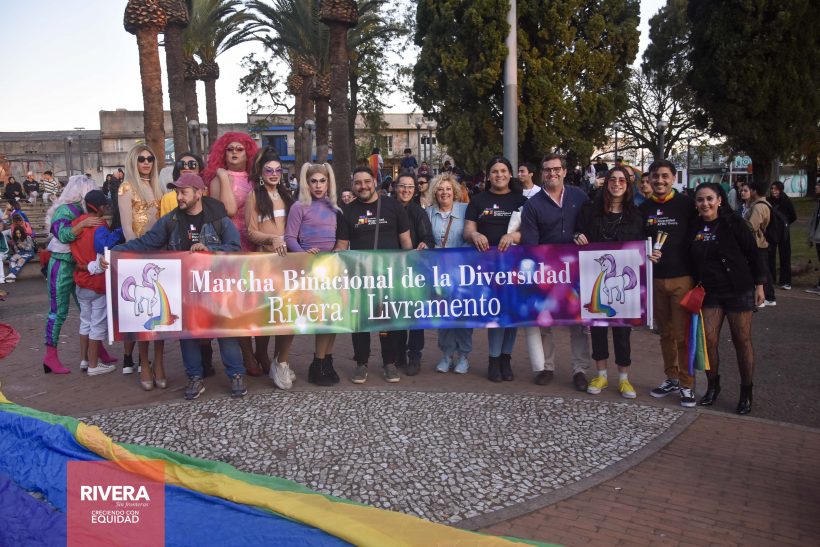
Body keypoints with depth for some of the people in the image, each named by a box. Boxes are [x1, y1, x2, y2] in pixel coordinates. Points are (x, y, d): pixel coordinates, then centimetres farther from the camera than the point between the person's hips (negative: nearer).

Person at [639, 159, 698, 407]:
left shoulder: (686, 204, -3)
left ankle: (687, 385, 9)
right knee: (665, 333, 13)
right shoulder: (644, 208, 8)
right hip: (655, 279, 4)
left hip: (682, 278, -4)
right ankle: (671, 378, 26)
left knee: (682, 334, -3)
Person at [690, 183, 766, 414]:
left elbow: (755, 254, -4)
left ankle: (746, 393, 19)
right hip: (709, 292, 3)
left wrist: (759, 285, -5)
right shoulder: (695, 228, 3)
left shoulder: (733, 224, -8)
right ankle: (713, 386, 18)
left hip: (738, 291, -3)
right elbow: (692, 260, 12)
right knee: (708, 340, -2)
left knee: (742, 341, 5)